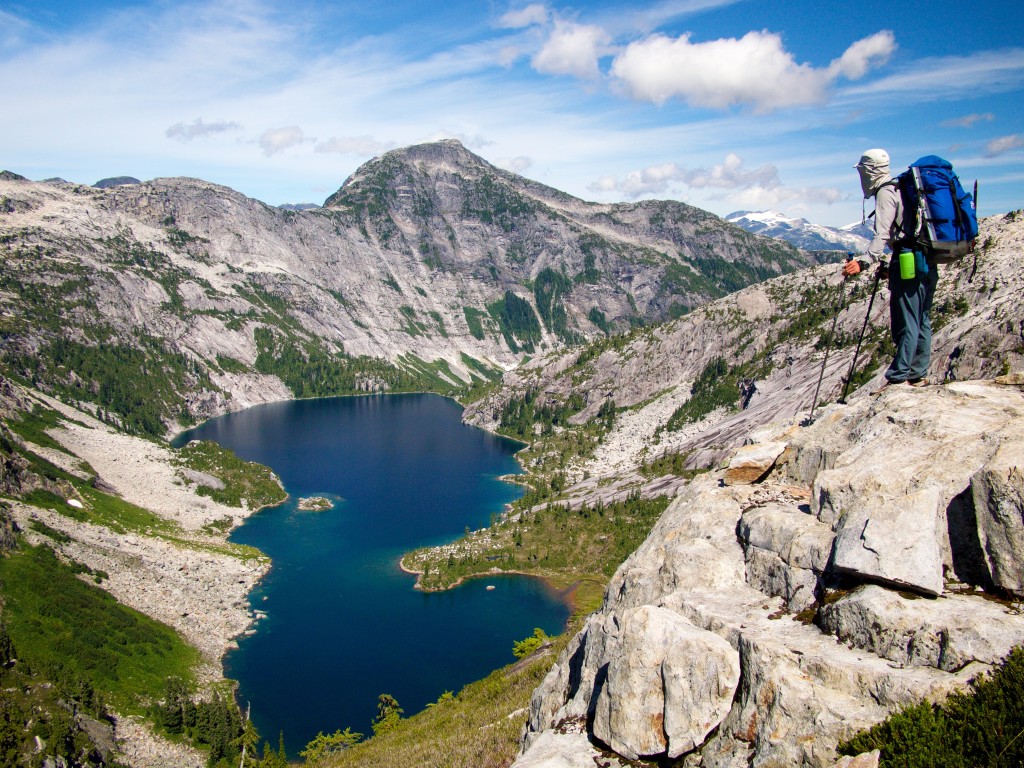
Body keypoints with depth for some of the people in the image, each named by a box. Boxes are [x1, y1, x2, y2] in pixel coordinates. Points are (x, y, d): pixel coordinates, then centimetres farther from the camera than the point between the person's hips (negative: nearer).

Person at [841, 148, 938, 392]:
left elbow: (883, 234, -22)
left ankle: (898, 377, -6)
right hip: (928, 264, 10)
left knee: (906, 323, -8)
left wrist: (864, 261, -32)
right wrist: (889, 264, 27)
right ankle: (918, 374, 18)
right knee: (921, 321, 12)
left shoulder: (886, 192, -8)